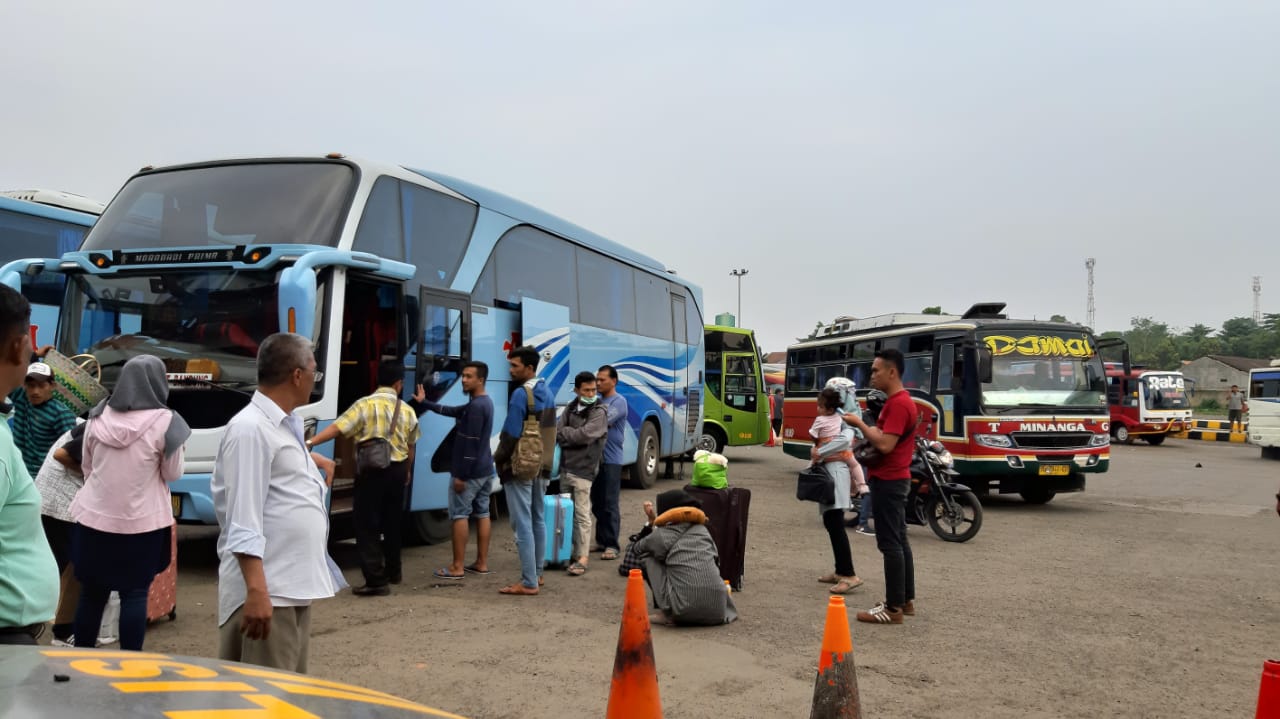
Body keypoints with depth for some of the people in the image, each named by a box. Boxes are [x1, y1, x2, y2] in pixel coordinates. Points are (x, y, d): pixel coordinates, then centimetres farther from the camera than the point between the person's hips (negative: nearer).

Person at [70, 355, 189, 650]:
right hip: (142, 522, -4)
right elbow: (172, 473, -3)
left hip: (94, 516, 4)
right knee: (135, 594, 3)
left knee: (92, 593, 14)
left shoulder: (99, 416, 0)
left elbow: (86, 466, 14)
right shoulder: (164, 421, -13)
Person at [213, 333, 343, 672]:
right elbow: (243, 521, -21)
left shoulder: (286, 427, 14)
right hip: (267, 592, -10)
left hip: (295, 587, 10)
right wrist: (256, 591, -26)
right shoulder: (251, 428, -15)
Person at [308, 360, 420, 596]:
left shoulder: (365, 404, -10)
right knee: (392, 522, 20)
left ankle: (376, 581, -5)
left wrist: (310, 442, -22)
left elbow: (337, 427, -20)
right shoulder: (408, 411, 4)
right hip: (397, 471, 5)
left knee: (367, 526, -1)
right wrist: (407, 471, 29)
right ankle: (393, 571, 33)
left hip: (371, 471, -5)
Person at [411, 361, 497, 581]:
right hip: (485, 470, 10)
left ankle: (457, 567, 0)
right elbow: (453, 411, 23)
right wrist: (425, 403, 25)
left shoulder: (476, 407, -19)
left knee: (460, 515, -3)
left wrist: (461, 474, -21)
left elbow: (471, 443, -22)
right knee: (482, 514, 12)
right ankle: (481, 563, 17)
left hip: (470, 472, -10)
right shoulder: (485, 403, 12)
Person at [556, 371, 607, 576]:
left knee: (582, 514, -6)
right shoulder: (570, 408, 12)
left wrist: (565, 432, -4)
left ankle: (582, 558, -4)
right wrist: (573, 437, -13)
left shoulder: (599, 412, -6)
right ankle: (570, 551, 21)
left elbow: (584, 435, -17)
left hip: (583, 470, -6)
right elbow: (558, 435, 4)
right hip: (565, 467, 6)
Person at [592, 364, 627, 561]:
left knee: (609, 504, -6)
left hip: (610, 460, -7)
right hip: (595, 458, 8)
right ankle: (601, 540, 22)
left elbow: (606, 420, -22)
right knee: (596, 503, 12)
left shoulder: (619, 401, -7)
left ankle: (612, 544, -1)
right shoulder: (598, 401, 15)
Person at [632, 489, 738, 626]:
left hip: (684, 611, -5)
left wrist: (651, 523, 37)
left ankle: (667, 614, 9)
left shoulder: (662, 534, 4)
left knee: (646, 556, 14)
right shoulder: (702, 529, 15)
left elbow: (638, 548, 23)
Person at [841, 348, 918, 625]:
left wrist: (860, 424, -17)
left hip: (888, 482, -11)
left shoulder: (898, 403, -19)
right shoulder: (898, 401, 15)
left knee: (890, 544, -8)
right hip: (894, 479, 11)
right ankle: (906, 600, 21)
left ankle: (894, 608, -5)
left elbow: (885, 444, -26)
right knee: (899, 541, 14)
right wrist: (868, 432, 8)